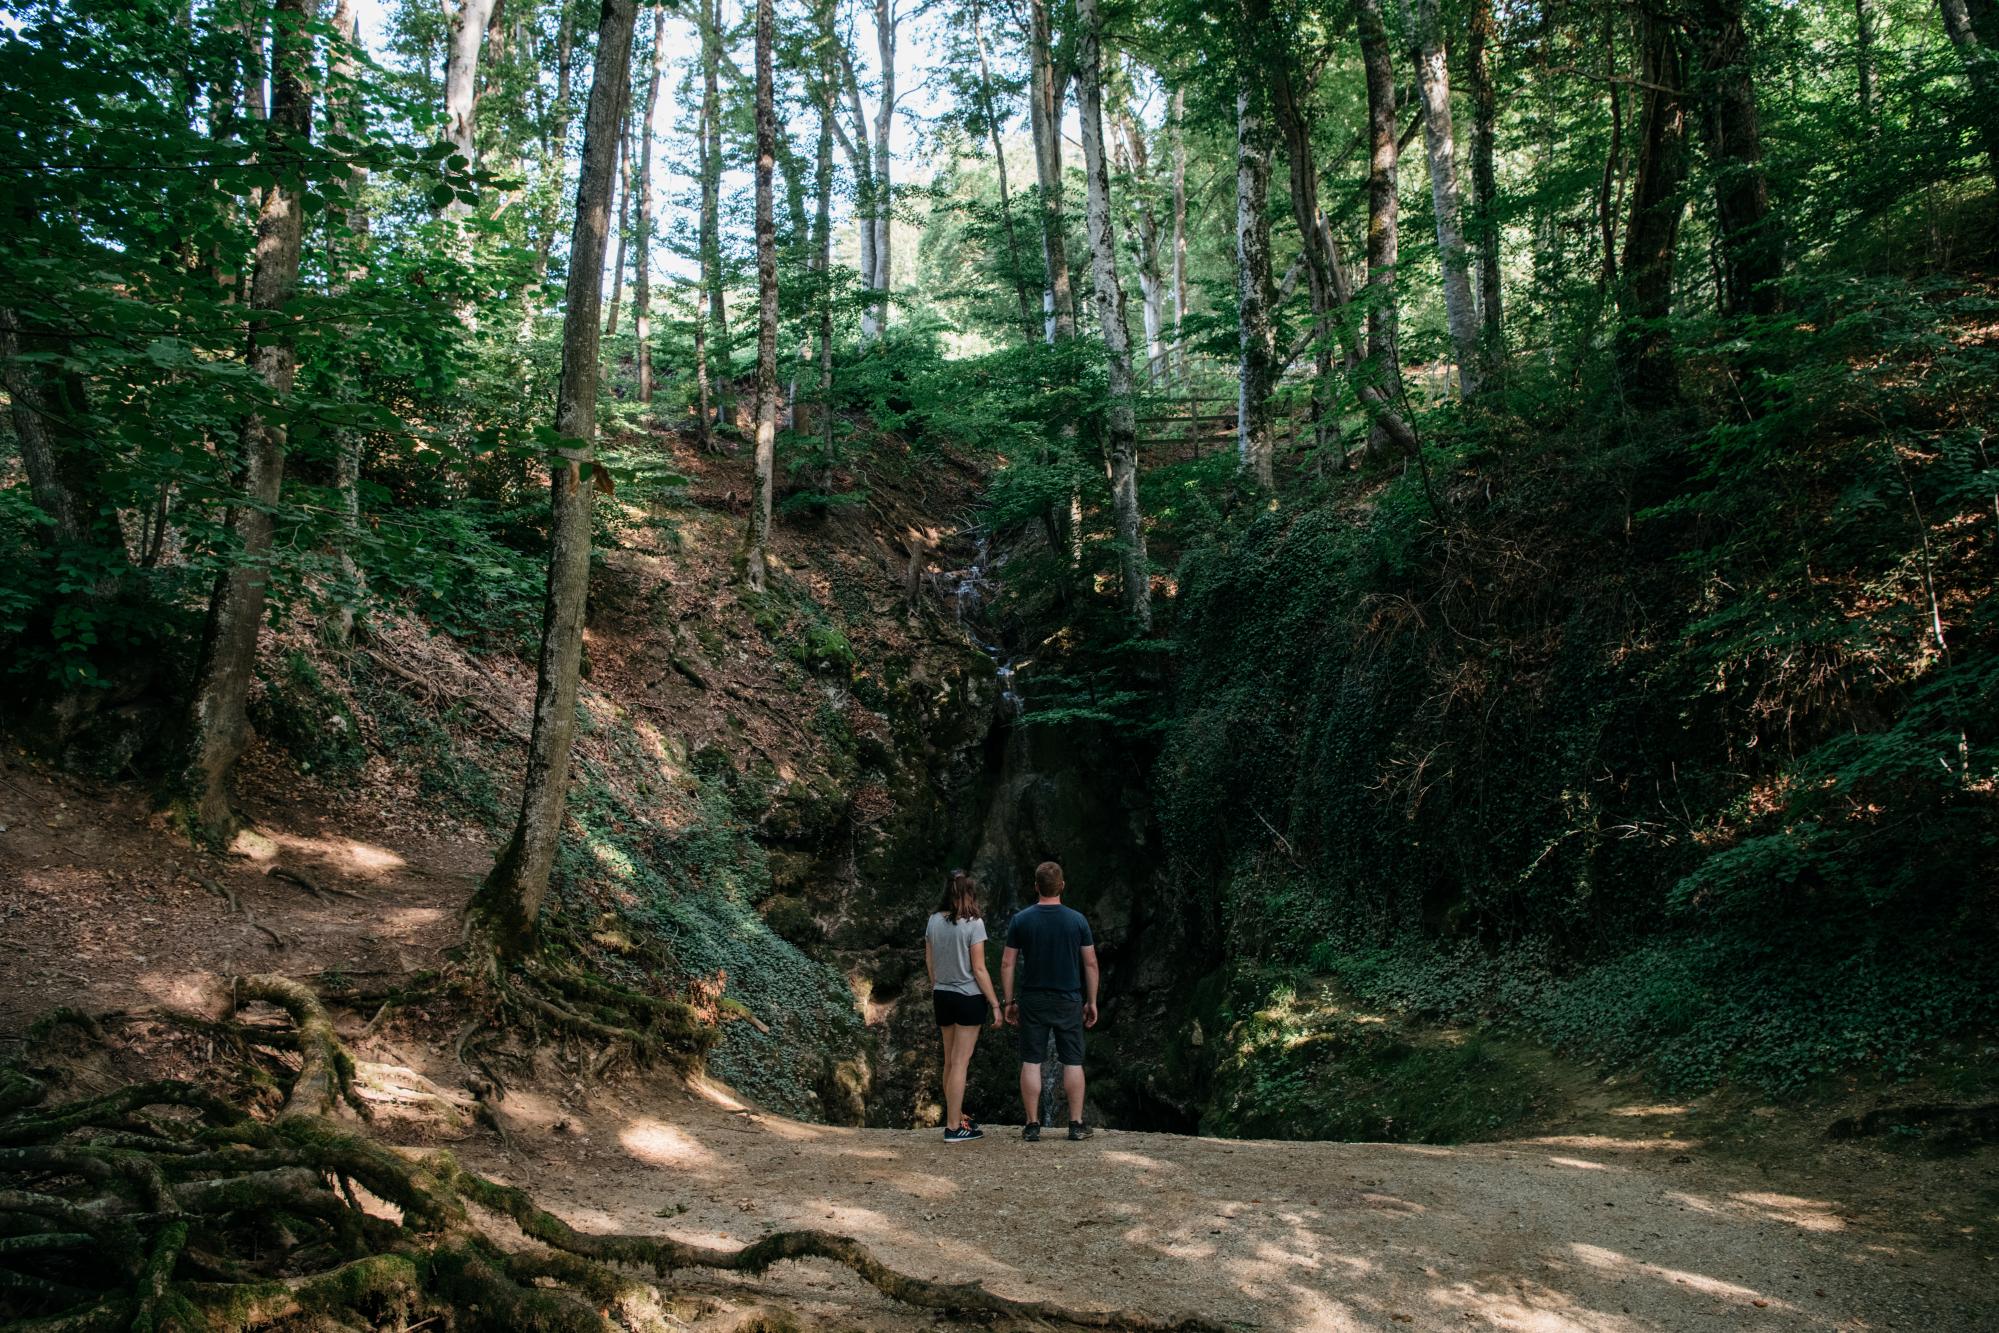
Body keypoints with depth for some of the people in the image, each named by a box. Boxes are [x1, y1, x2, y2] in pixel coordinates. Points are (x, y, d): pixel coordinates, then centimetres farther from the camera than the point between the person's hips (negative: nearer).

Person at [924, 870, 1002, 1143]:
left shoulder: (934, 921, 2)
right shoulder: (973, 924, -14)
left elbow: (929, 961, 11)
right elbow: (979, 970, -14)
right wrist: (995, 1004, -7)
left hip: (942, 996, 6)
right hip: (969, 998, -6)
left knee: (950, 1061, 17)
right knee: (960, 1062, -1)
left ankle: (955, 1116, 28)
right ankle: (954, 1128, 2)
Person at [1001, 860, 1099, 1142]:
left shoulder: (1020, 920, -4)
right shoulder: (1077, 920, -3)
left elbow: (1007, 964, -2)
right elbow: (1091, 964, 0)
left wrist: (1009, 1001, 6)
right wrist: (1092, 1001, 9)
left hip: (1032, 1002, 0)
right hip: (1069, 1002, 0)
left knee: (1031, 1062, 5)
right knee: (1072, 1062, 8)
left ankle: (1033, 1126, 5)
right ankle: (1076, 1124, 9)